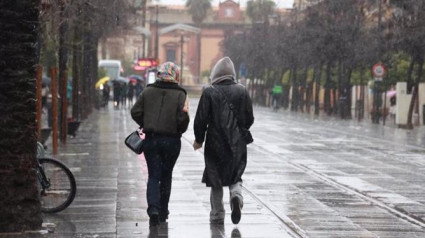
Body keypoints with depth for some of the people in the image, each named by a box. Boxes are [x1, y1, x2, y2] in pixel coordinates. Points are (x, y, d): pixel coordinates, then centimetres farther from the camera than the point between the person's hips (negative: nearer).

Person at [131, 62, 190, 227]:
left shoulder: (148, 91, 2)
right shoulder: (180, 94, -6)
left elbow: (135, 112, 0)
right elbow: (183, 118, -14)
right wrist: (181, 130, 8)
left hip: (151, 139, 1)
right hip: (172, 140, -1)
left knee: (153, 175, 4)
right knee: (166, 175, 15)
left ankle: (153, 208, -17)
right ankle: (163, 211, 20)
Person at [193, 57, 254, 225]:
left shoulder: (209, 93, -8)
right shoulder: (242, 91, 0)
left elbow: (201, 119, -8)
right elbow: (249, 119, 5)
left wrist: (199, 139, 6)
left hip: (215, 143, -2)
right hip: (237, 144, 2)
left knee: (215, 180, 10)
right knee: (235, 176, 15)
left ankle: (217, 215, 13)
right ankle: (236, 194, -16)